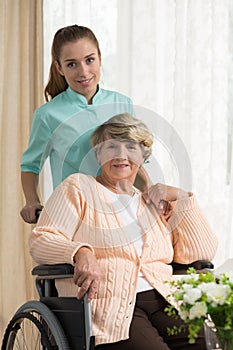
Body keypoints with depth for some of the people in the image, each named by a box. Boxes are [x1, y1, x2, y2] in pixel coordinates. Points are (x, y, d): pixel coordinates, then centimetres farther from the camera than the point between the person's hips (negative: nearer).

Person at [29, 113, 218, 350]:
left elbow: (201, 253, 17)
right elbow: (39, 241, 2)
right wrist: (80, 252, -18)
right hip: (109, 306, -4)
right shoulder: (79, 187, 14)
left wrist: (182, 197, 11)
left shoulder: (156, 201, 25)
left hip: (162, 302, 4)